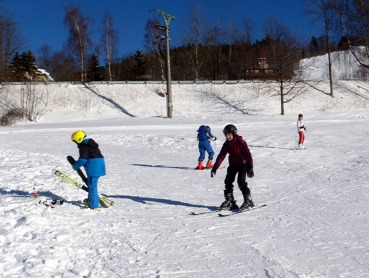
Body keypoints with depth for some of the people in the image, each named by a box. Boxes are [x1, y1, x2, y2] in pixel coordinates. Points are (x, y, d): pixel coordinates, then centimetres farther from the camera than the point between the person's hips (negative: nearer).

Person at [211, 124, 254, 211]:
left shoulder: (240, 142, -17)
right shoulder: (226, 144, 0)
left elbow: (248, 155, -18)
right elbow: (221, 156, 0)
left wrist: (250, 168, -22)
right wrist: (215, 167, -6)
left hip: (242, 164, -7)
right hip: (233, 165, 7)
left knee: (241, 182, -17)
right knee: (228, 181, 1)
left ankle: (248, 201, -5)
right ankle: (229, 201, 12)